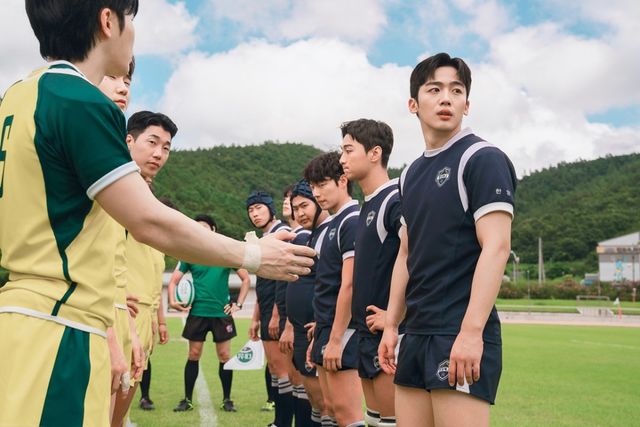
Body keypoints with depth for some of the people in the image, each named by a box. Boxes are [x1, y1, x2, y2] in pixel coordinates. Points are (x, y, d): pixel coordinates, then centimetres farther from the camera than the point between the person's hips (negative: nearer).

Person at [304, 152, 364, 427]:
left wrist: (335, 339, -19)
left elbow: (349, 285, -19)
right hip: (327, 327, 10)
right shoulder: (334, 224, 16)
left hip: (342, 331, -10)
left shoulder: (352, 222, -13)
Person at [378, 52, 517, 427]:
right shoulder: (411, 174, 15)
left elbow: (496, 248, -16)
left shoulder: (483, 158, -7)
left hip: (462, 335, -7)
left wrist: (471, 332, -22)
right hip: (417, 334, 7)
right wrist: (391, 325, 15)